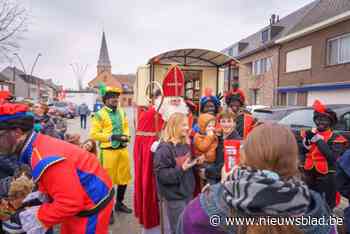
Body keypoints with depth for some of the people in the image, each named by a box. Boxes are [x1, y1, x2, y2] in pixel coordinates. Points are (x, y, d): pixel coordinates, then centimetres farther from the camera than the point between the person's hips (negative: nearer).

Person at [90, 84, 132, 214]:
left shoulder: (122, 112, 10)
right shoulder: (99, 115, -8)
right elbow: (94, 134, -11)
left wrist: (126, 136, -1)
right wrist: (111, 137, -19)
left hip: (123, 149, 6)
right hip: (108, 151, -6)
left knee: (124, 177, 15)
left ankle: (119, 203, 35)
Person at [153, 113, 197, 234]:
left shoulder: (185, 145, 4)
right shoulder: (164, 148, -20)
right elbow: (161, 174, -22)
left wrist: (195, 162, 1)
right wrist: (181, 169, -31)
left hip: (187, 192, 7)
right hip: (174, 196, -7)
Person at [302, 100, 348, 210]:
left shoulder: (336, 139, -6)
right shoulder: (310, 134, 7)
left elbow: (332, 157, -20)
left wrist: (319, 141, -20)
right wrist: (307, 141, -13)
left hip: (326, 179, -5)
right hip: (309, 176, 5)